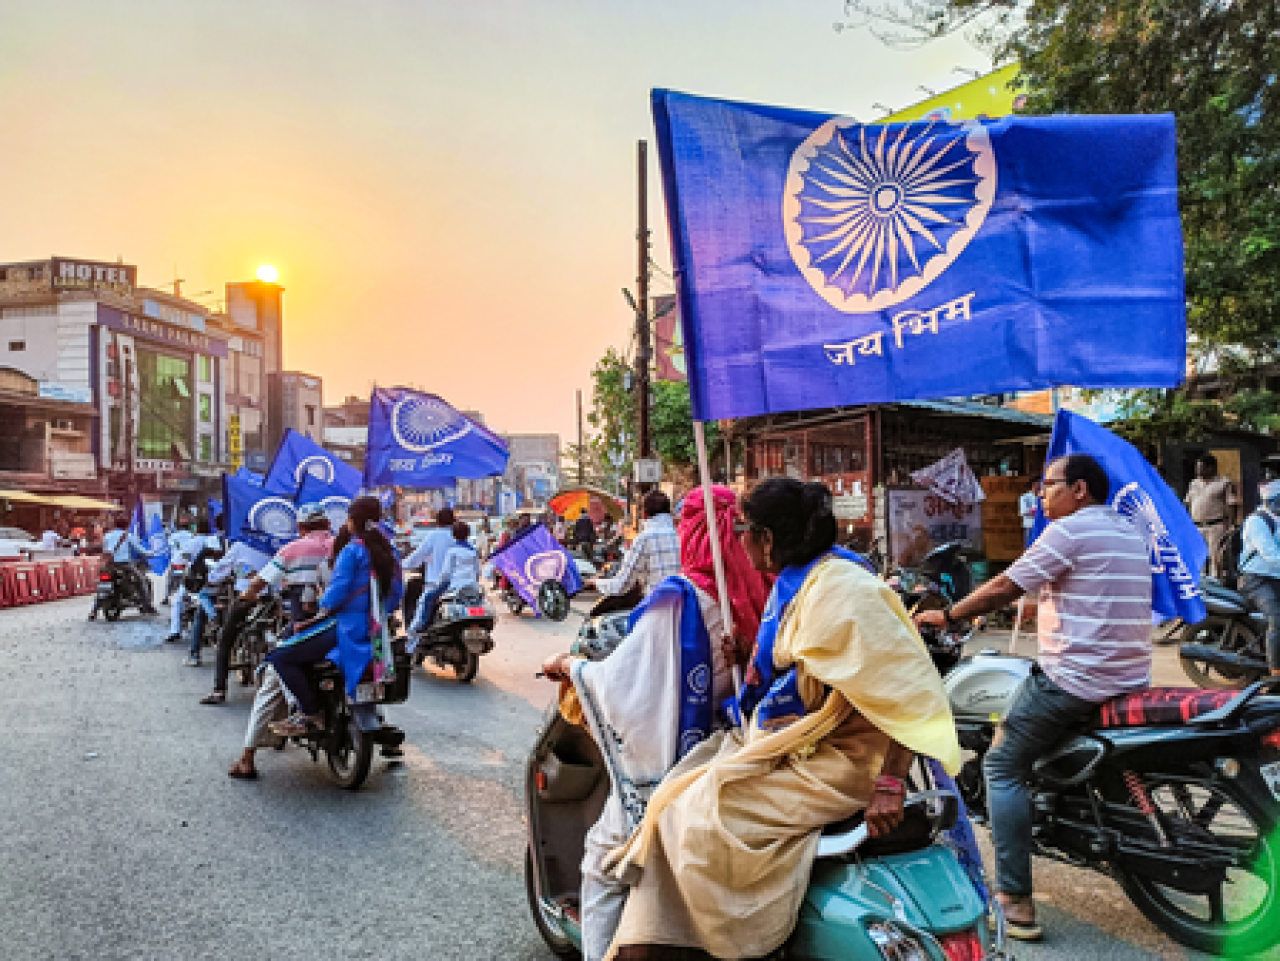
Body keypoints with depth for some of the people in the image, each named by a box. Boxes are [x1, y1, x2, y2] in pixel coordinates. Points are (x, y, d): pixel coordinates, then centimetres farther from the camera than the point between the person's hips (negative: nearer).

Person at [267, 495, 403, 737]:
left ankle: (311, 716, -10)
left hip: (349, 628, -9)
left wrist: (324, 609, 2)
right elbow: (396, 595, 14)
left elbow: (337, 589, -16)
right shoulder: (389, 553, 12)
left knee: (279, 657, -6)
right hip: (376, 630, 9)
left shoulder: (353, 550, -10)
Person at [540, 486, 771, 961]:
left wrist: (569, 664, -3)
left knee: (604, 866, 11)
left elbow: (622, 678, -20)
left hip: (662, 757, -6)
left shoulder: (678, 595, -21)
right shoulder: (756, 593, -4)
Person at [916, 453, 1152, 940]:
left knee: (1002, 767, 1)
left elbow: (1005, 588, -13)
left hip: (1072, 680, -9)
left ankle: (1016, 901, -2)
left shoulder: (1069, 529, -12)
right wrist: (1043, 601, 33)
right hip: (1131, 681, 9)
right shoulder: (1130, 533, 14)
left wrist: (947, 615, -2)